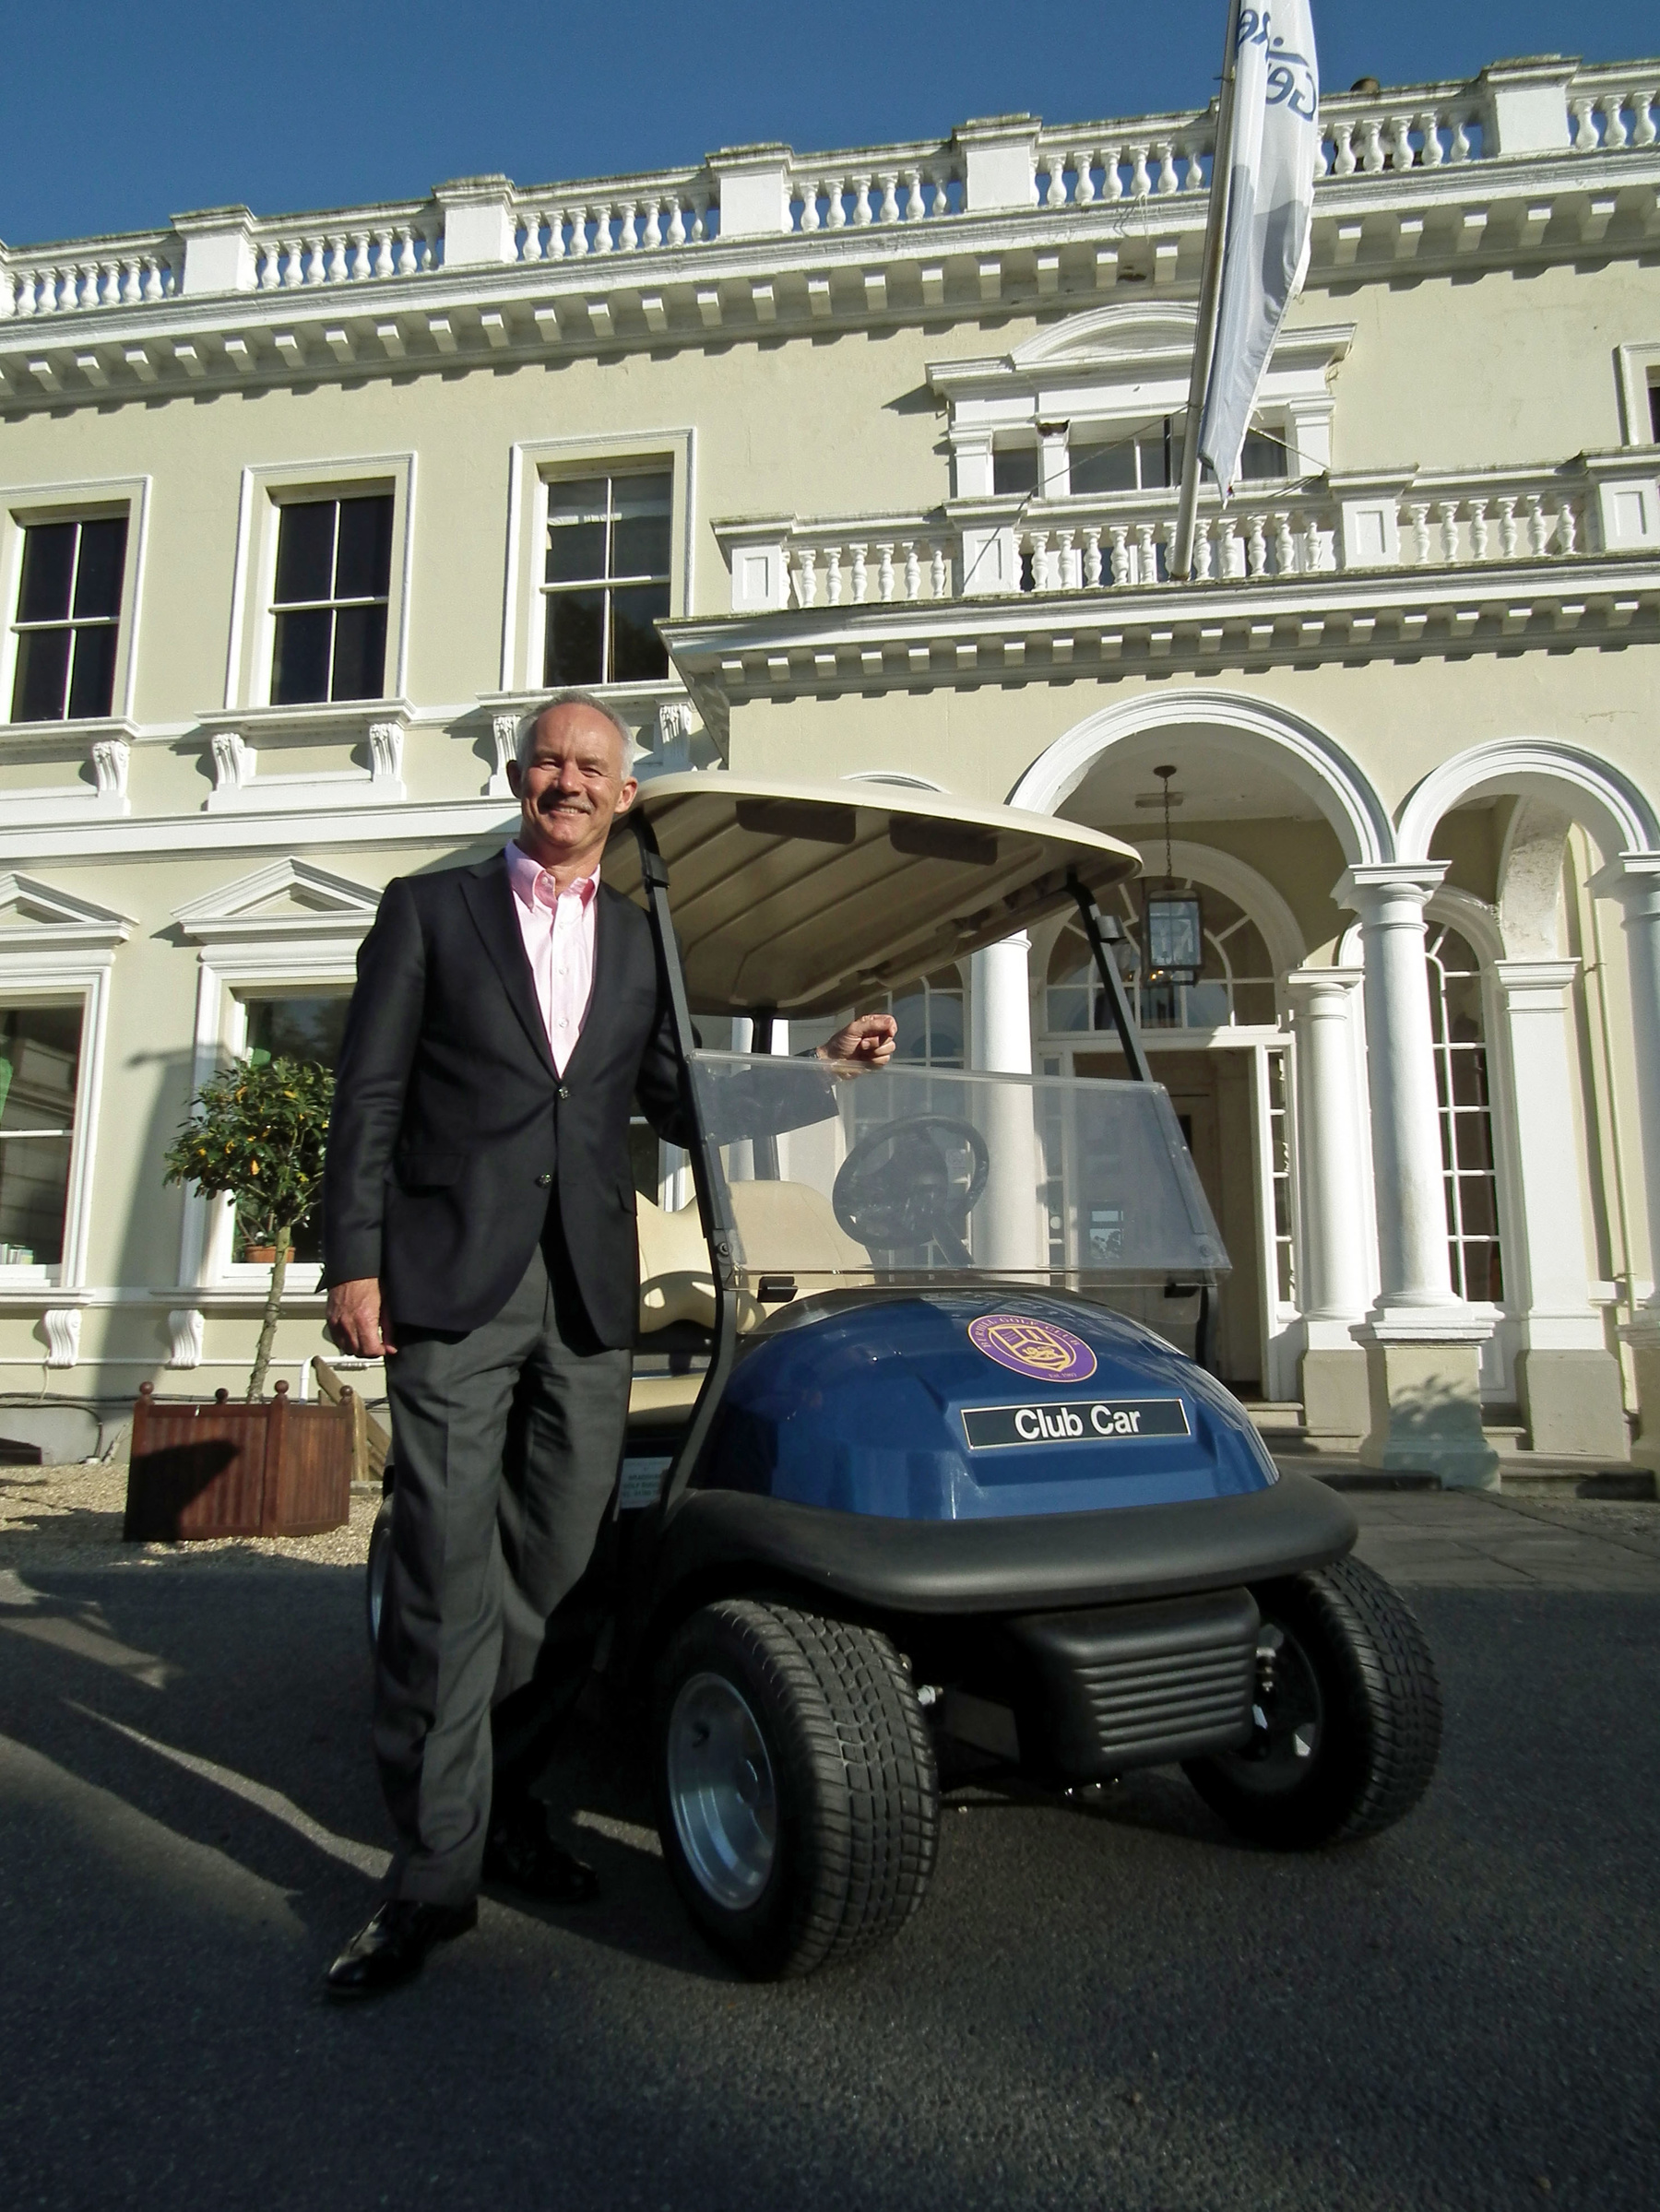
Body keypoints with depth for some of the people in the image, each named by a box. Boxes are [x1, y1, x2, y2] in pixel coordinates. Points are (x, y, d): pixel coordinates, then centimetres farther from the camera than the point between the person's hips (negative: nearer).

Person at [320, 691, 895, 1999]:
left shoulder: (644, 944, 18)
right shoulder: (430, 910, 10)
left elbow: (678, 1104, 16)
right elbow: (370, 1097, 4)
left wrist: (825, 1068, 5)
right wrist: (355, 1261, -5)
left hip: (589, 1289, 3)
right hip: (454, 1278, -3)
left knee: (554, 1566, 9)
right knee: (452, 1571, -5)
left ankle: (504, 1803, 27)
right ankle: (436, 1869, 6)